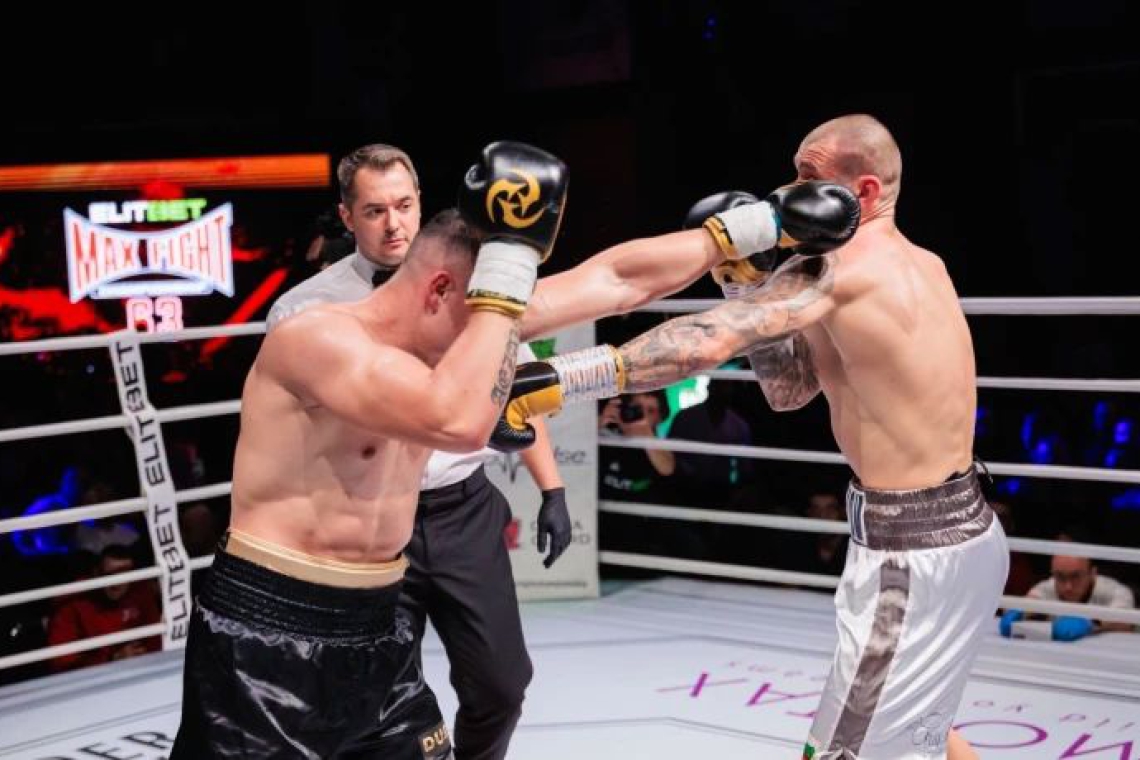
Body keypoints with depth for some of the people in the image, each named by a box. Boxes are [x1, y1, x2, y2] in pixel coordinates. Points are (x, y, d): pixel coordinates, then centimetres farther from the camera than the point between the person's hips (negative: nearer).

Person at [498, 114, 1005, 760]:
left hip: (914, 550, -10)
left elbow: (709, 342, -30)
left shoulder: (839, 265, -17)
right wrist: (754, 281, 0)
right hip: (960, 528, 10)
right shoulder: (920, 266, 11)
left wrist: (560, 379, -33)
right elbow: (790, 389, 12)